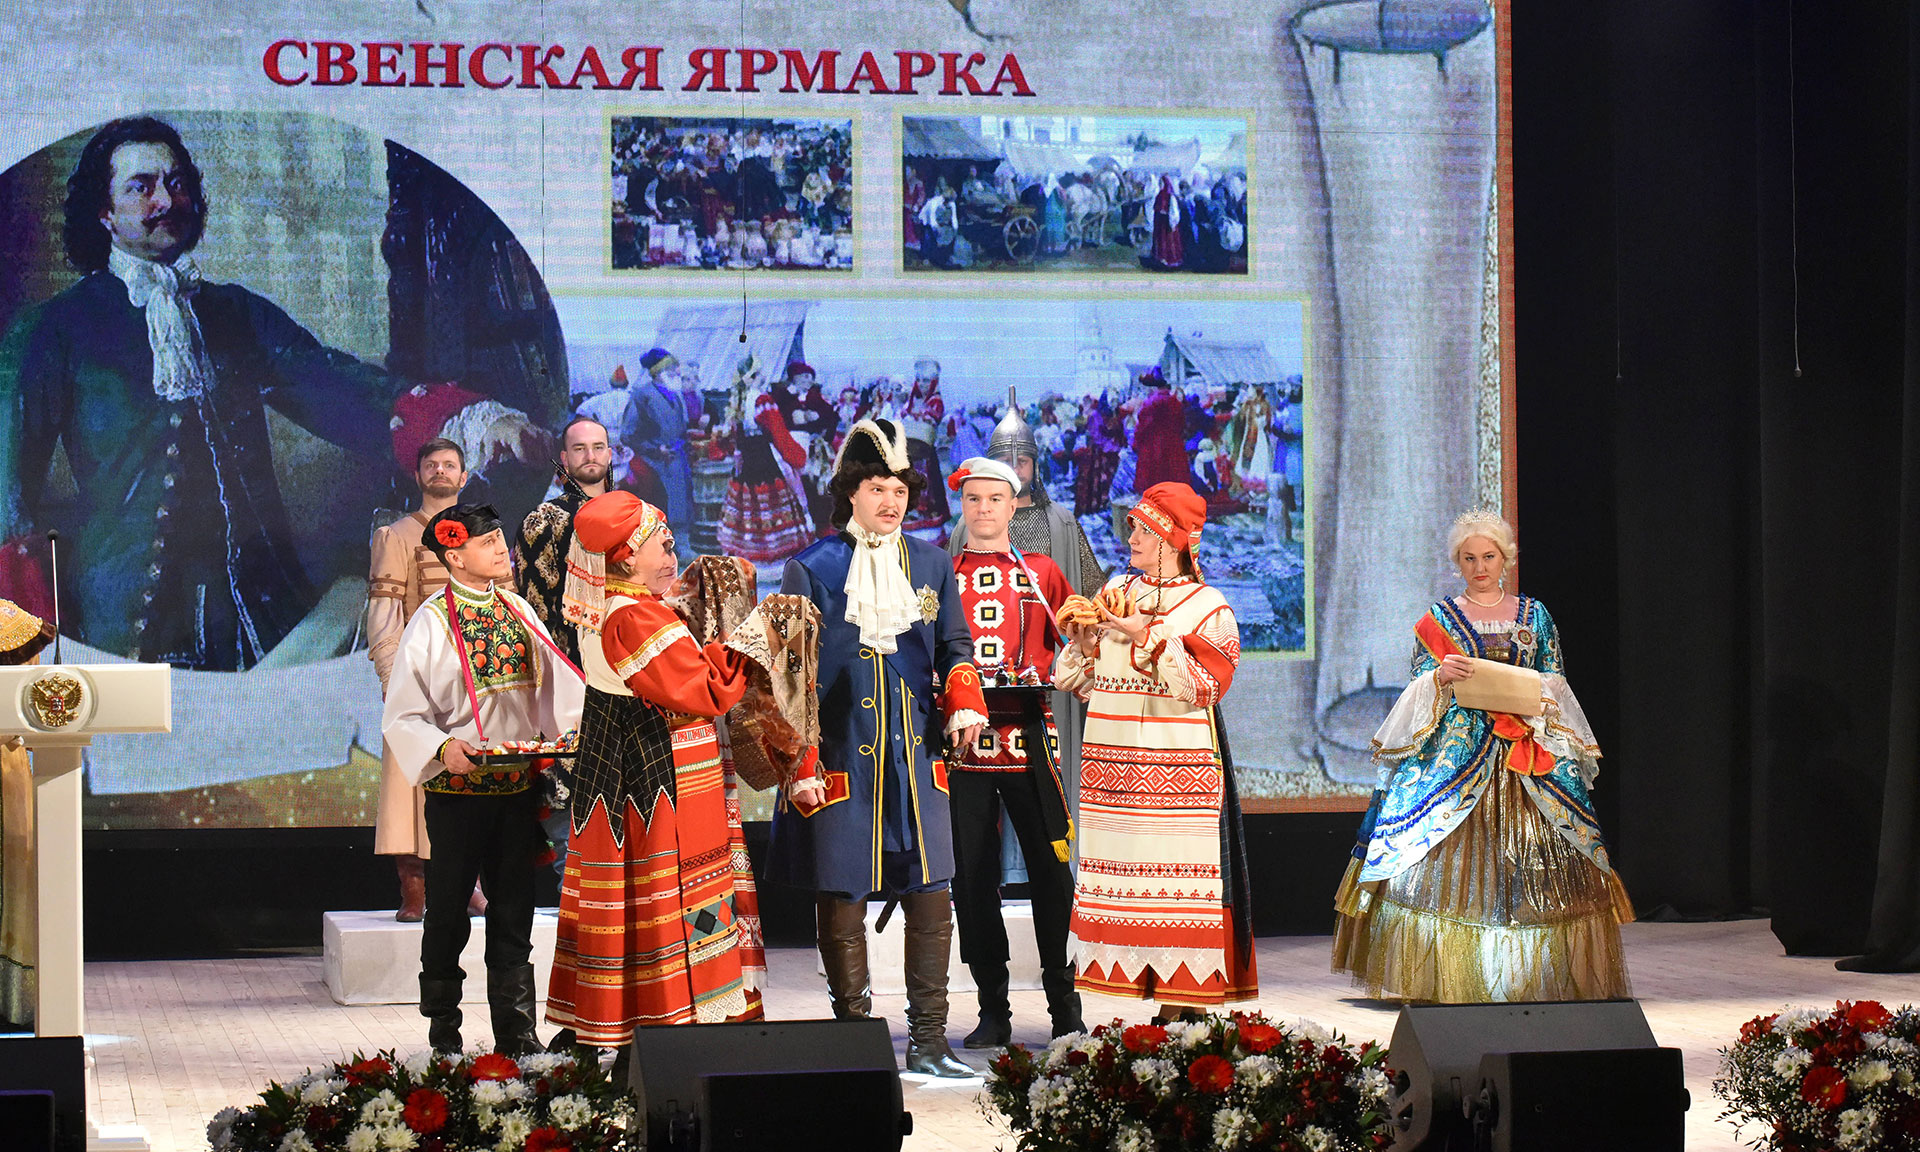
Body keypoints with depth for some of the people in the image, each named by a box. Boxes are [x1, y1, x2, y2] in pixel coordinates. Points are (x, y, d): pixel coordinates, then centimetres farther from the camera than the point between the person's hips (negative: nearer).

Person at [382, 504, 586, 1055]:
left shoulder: (519, 611, 9)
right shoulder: (431, 622, -7)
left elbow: (553, 683, 16)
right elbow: (403, 717, -9)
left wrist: (576, 726, -1)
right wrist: (443, 748, -26)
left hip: (518, 784, 5)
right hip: (456, 787, -5)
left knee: (514, 912, 8)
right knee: (448, 915, 4)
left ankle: (516, 1035, 14)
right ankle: (443, 1036, 15)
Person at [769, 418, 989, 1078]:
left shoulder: (932, 565, 12)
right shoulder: (810, 570, 1)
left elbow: (954, 647, 18)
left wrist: (966, 703, -4)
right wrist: (799, 764, -7)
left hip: (916, 753, 3)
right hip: (840, 759, -3)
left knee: (931, 897, -1)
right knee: (842, 900, 1)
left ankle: (927, 1043, 6)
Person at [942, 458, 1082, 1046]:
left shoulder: (1041, 573, 12)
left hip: (1029, 738, -1)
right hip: (960, 738, 1)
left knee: (1050, 870, -2)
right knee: (972, 877, 1)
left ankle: (1065, 1006, 6)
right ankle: (993, 1013, 8)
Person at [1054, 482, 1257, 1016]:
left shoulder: (1207, 606, 1)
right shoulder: (1115, 592, 15)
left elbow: (1202, 685, -12)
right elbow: (1080, 682, 17)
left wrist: (1148, 636, -16)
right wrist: (1086, 640, -2)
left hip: (1177, 766, -5)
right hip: (1111, 760, 5)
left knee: (1177, 881, -7)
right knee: (1121, 877, 1)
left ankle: (1181, 1004, -4)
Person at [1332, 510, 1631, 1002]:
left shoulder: (1535, 615, 13)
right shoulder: (1438, 619, 9)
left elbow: (1555, 684, 13)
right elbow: (1417, 693, 5)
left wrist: (1540, 702, -8)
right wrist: (1440, 677, -15)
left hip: (1527, 748, 1)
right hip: (1455, 749, -1)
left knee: (1530, 861, -5)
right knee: (1446, 854, -12)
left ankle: (1530, 976, -2)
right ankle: (1447, 977, -10)